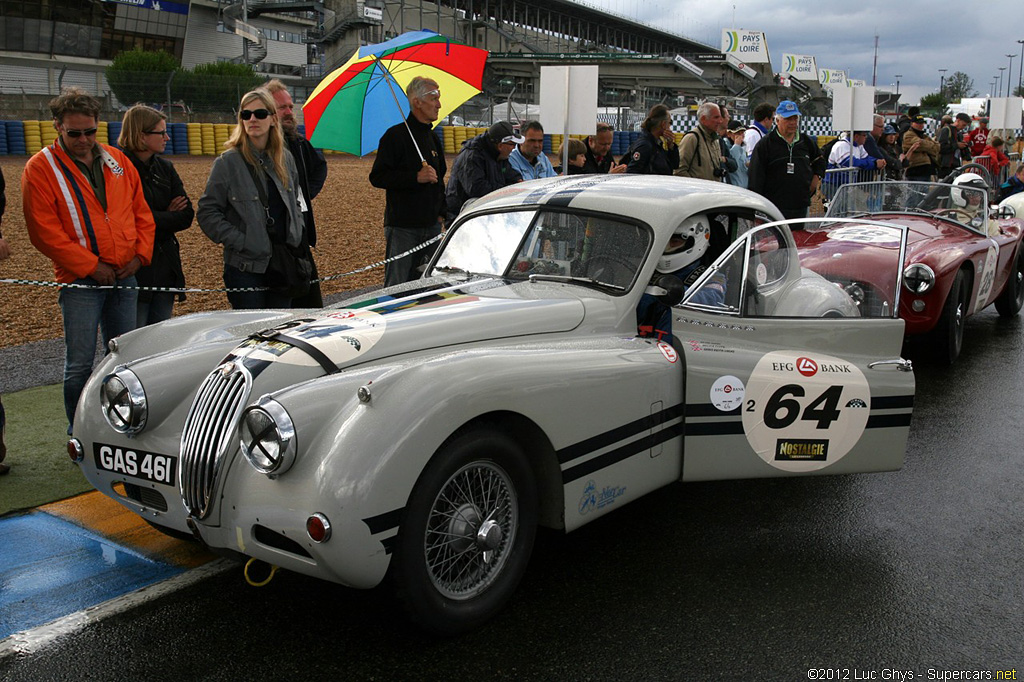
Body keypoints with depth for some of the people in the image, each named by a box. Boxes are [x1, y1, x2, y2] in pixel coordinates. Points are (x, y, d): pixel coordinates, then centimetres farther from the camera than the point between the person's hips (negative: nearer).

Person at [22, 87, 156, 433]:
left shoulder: (117, 160, 10)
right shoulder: (41, 169, -5)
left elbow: (142, 211, 14)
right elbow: (45, 232, -10)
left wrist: (141, 253, 0)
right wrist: (91, 266, -13)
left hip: (125, 276, 5)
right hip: (80, 282, -4)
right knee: (80, 363, -4)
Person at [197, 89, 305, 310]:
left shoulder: (285, 158, 8)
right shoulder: (228, 162, -6)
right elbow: (207, 213, -6)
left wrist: (299, 237, 8)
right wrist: (240, 242, -15)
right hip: (246, 267, -5)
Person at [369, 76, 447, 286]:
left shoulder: (433, 139, 16)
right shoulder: (395, 135, -7)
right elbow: (377, 177, -13)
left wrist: (441, 213, 14)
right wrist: (416, 177, -21)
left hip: (431, 225, 7)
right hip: (402, 227, -7)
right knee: (397, 286, -4)